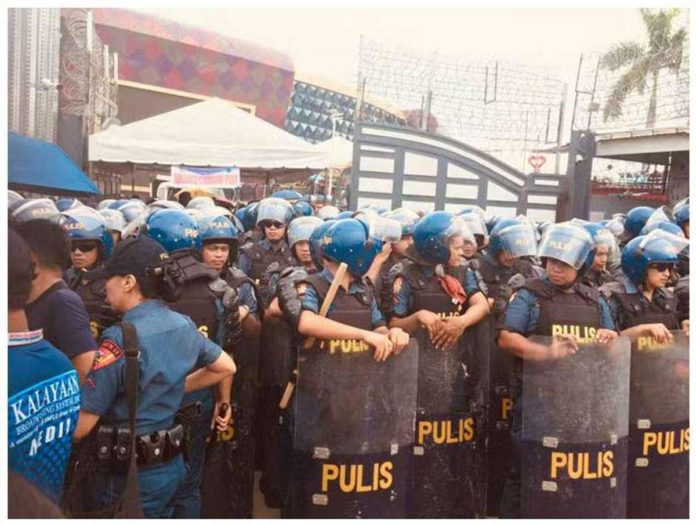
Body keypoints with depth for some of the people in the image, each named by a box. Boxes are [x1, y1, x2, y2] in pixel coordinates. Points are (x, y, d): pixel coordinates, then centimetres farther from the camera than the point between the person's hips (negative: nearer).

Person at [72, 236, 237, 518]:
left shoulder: (120, 338, -23)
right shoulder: (183, 324, 0)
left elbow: (79, 426, -22)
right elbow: (226, 367, 15)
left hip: (127, 475, -7)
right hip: (171, 463, 7)